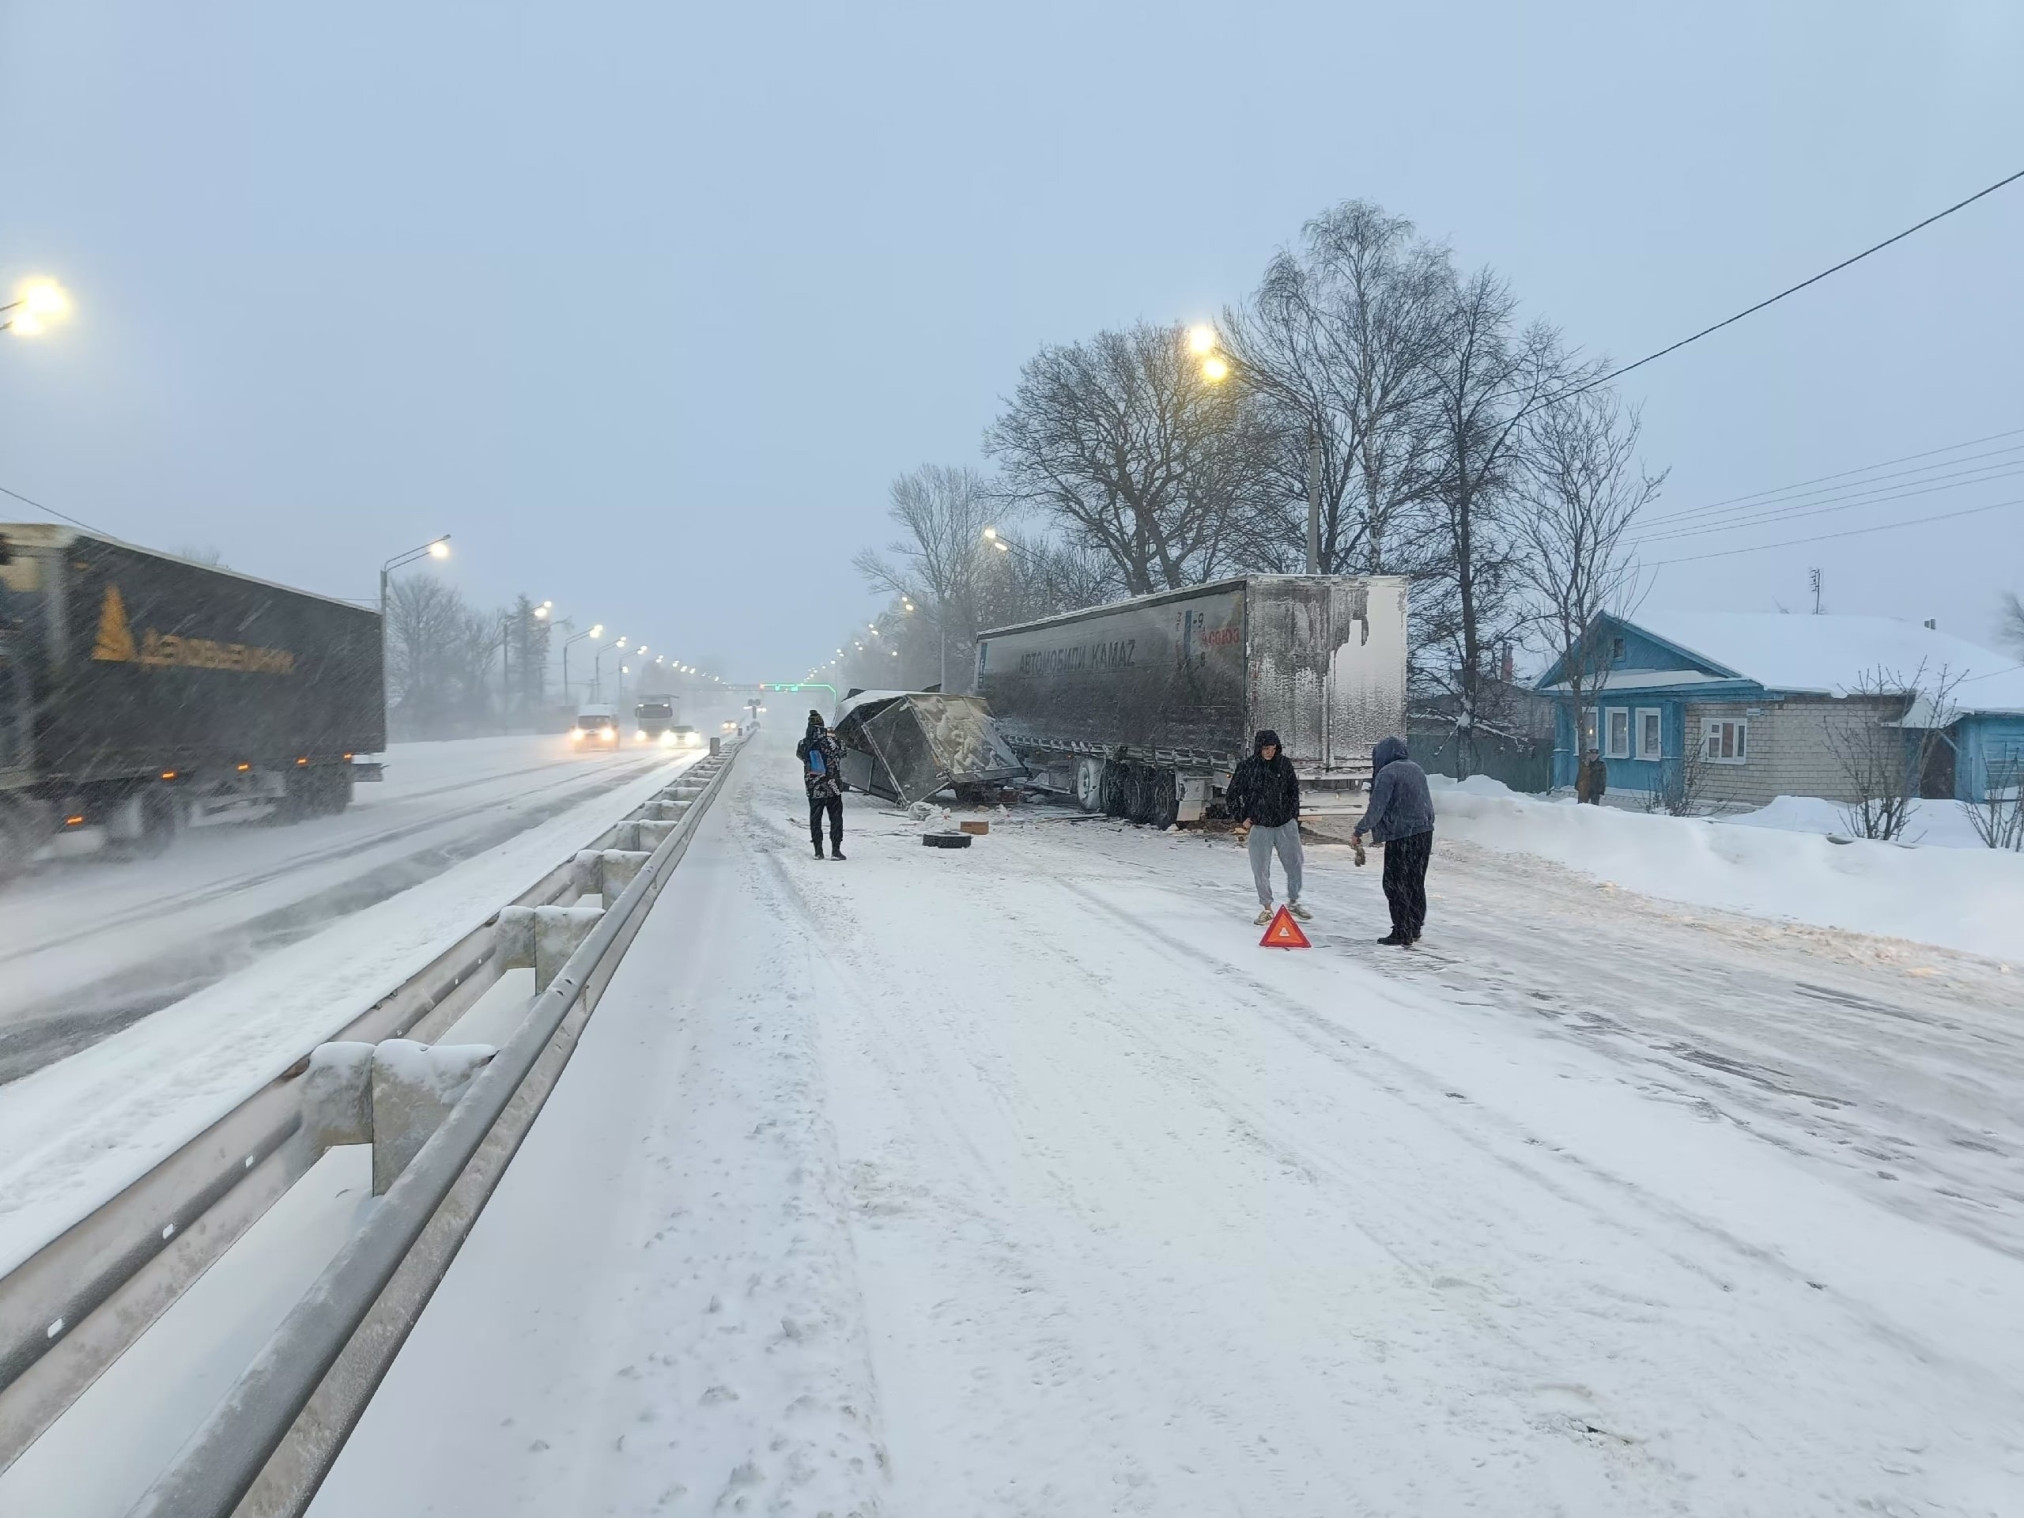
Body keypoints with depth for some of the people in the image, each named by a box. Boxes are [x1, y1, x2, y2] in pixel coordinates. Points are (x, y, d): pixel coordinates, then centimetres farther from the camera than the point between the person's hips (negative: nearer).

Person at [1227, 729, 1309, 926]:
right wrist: (1242, 819, 0)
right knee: (1261, 870, 2)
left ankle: (1293, 902, 25)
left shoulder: (1284, 764, 0)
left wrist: (1293, 815, 10)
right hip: (1259, 826, -2)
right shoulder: (1246, 767, -6)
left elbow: (1294, 790, 14)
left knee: (1294, 865, 5)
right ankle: (1266, 908, 17)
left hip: (1286, 824, 2)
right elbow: (1232, 796, 3)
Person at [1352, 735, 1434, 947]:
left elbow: (1376, 808, -14)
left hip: (1401, 836, -8)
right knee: (1416, 883, 16)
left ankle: (1402, 935, -1)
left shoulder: (1388, 773, -12)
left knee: (1395, 885, 0)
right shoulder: (1417, 769, 12)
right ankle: (1415, 930, 23)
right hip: (1424, 834, 8)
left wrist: (1360, 830, -3)